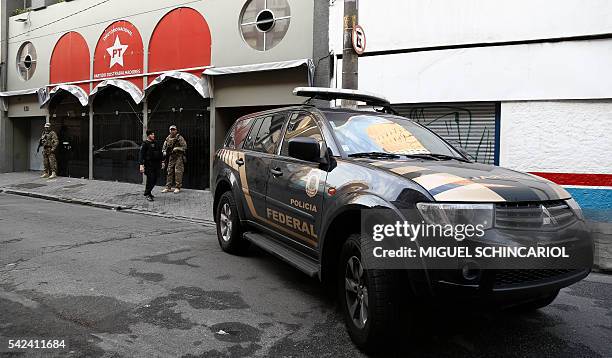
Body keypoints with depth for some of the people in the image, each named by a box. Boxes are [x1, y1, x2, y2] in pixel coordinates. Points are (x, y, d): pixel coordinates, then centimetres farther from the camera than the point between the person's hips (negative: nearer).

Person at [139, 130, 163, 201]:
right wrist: (141, 165, -20)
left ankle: (147, 192, 22)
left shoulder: (155, 143, 14)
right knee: (150, 179, -10)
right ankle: (147, 194, 1)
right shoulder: (145, 144, -6)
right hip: (149, 165, -7)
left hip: (156, 164, 7)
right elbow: (141, 154, -12)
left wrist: (161, 161, 20)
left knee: (155, 180, 7)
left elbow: (159, 153, 23)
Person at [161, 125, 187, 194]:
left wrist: (177, 149, -20)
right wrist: (164, 152, 1)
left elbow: (184, 147, -11)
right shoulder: (168, 139, 11)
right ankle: (168, 187, 13)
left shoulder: (180, 138, -6)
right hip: (171, 157, 6)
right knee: (169, 172, 7)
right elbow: (164, 147, 20)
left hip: (179, 157, -5)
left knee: (178, 172, -7)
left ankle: (178, 187, 0)